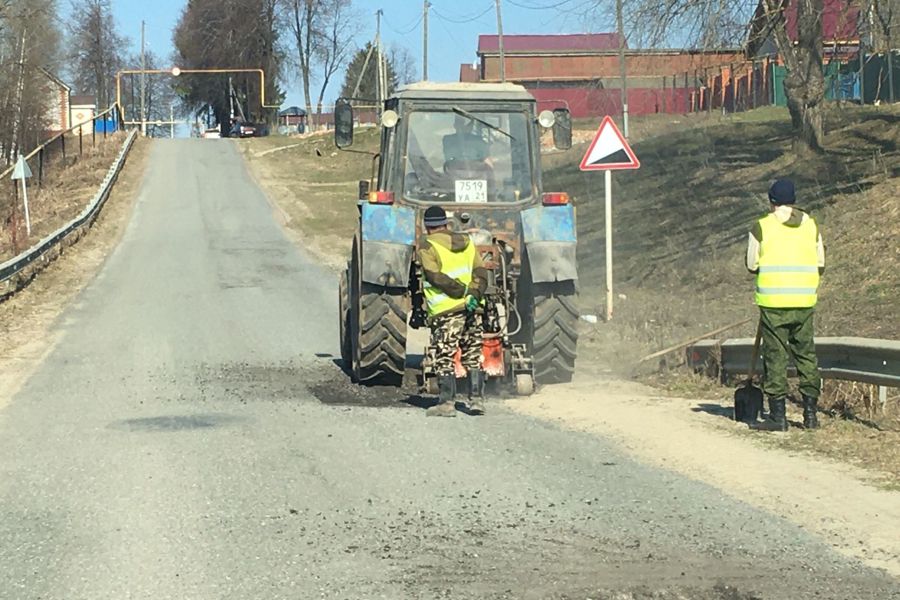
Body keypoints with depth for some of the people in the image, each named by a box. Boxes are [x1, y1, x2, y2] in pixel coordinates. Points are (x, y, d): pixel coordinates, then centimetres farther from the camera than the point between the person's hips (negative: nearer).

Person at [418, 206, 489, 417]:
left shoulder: (427, 247, -3)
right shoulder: (466, 242, 13)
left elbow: (435, 276, -14)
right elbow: (480, 273, 3)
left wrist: (462, 291, -11)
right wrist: (474, 295, -9)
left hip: (445, 311, -5)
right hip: (471, 311, 5)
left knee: (444, 359, 1)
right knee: (473, 357, 12)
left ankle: (447, 402, -1)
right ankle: (477, 399, 11)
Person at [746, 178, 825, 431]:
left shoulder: (762, 227, -4)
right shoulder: (811, 225, 6)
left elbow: (752, 266, 0)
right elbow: (820, 265, 10)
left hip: (773, 300, -3)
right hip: (805, 301, 3)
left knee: (775, 356, 1)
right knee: (806, 355, 11)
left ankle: (778, 415, 0)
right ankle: (810, 413, 11)